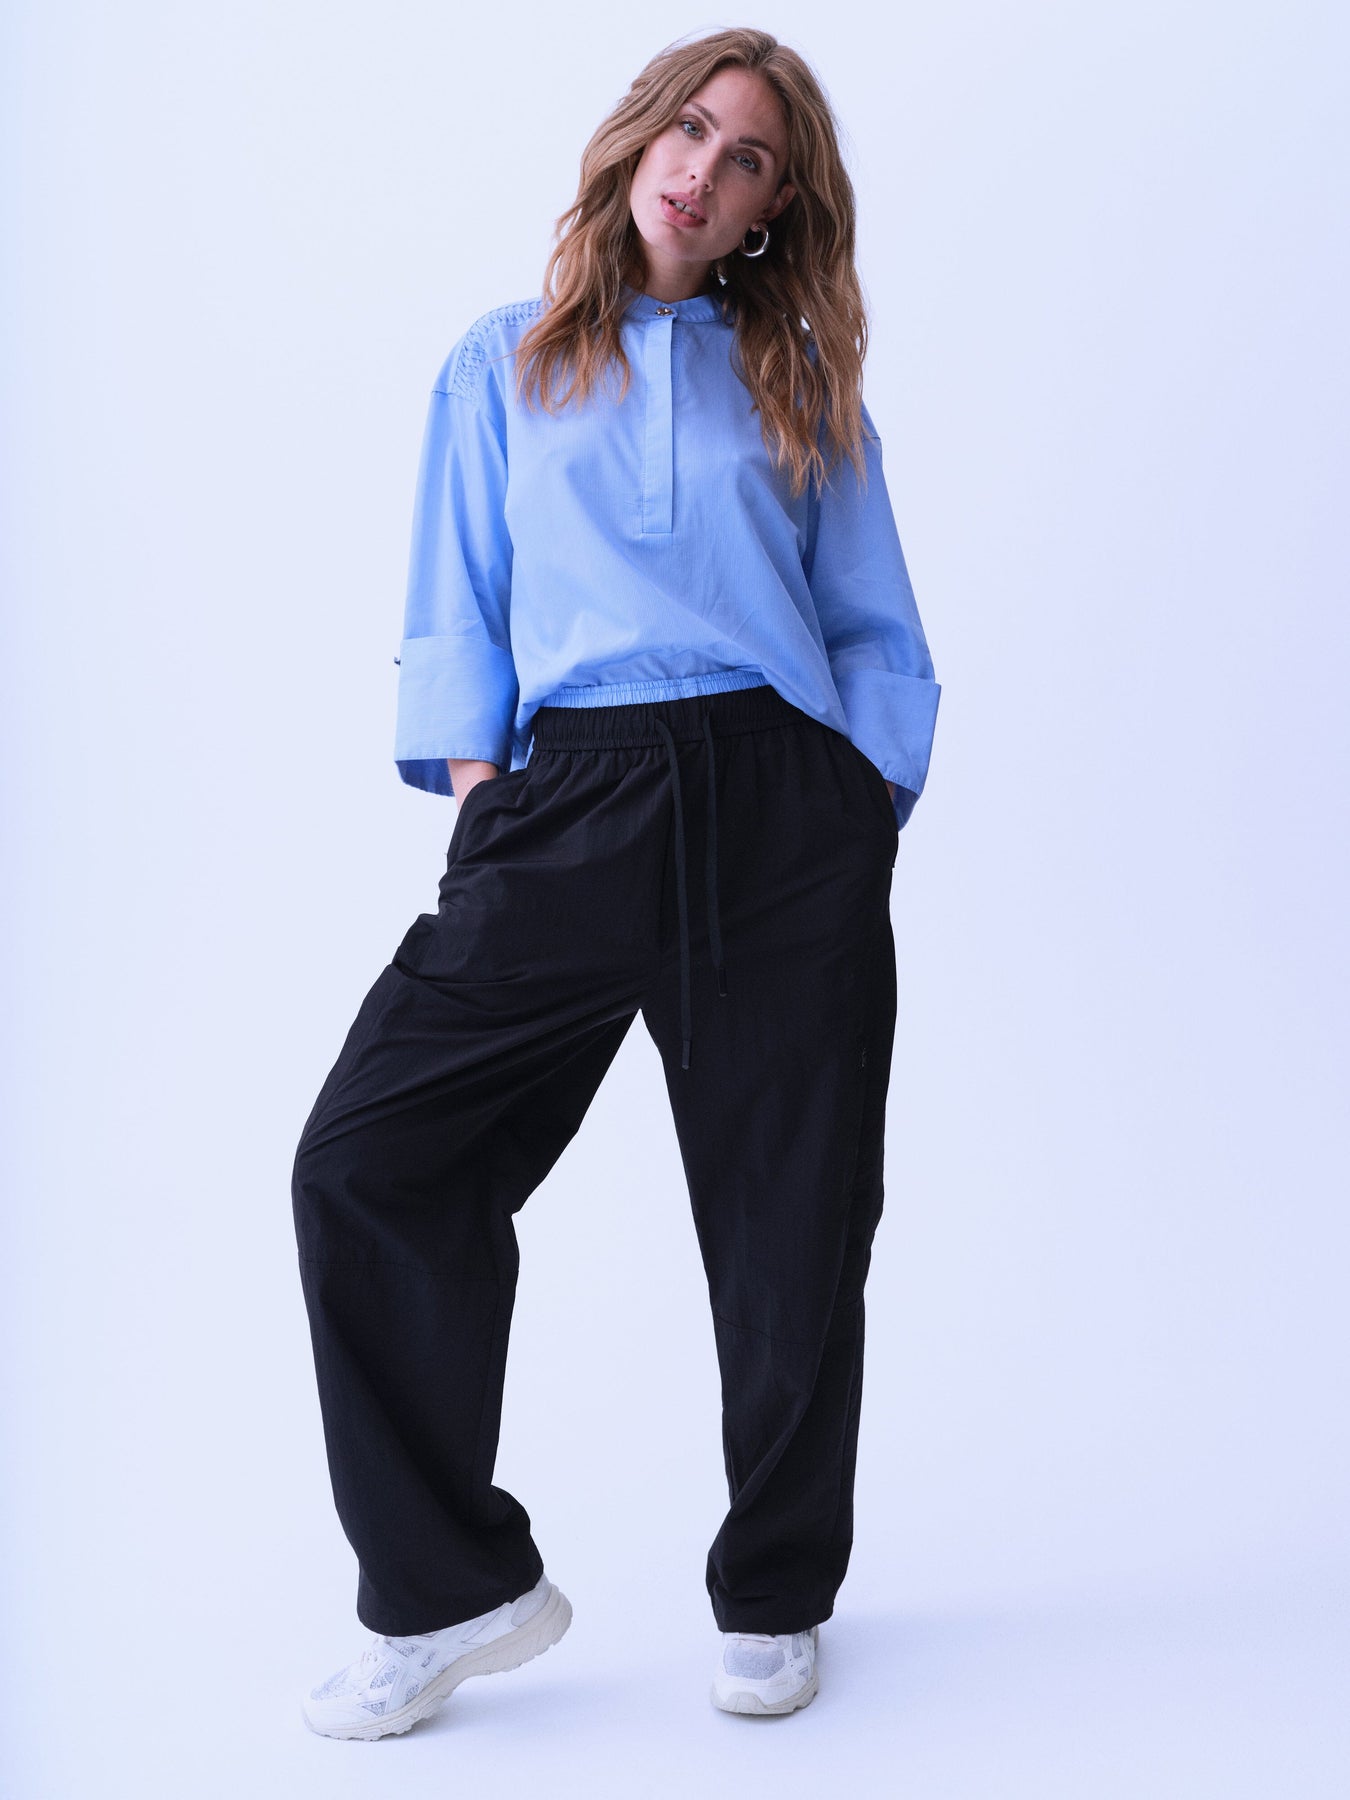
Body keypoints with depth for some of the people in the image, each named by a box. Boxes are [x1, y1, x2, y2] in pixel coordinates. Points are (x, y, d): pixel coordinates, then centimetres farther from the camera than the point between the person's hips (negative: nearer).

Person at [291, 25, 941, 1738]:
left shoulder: (800, 380, 17)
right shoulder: (502, 364, 17)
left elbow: (879, 635, 15)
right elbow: (457, 617, 12)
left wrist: (870, 826, 1)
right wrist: (479, 808, -1)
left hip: (783, 810, 0)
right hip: (568, 809, 0)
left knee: (790, 1214, 2)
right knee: (365, 1159, -12)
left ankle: (772, 1596, 25)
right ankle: (451, 1588, 4)